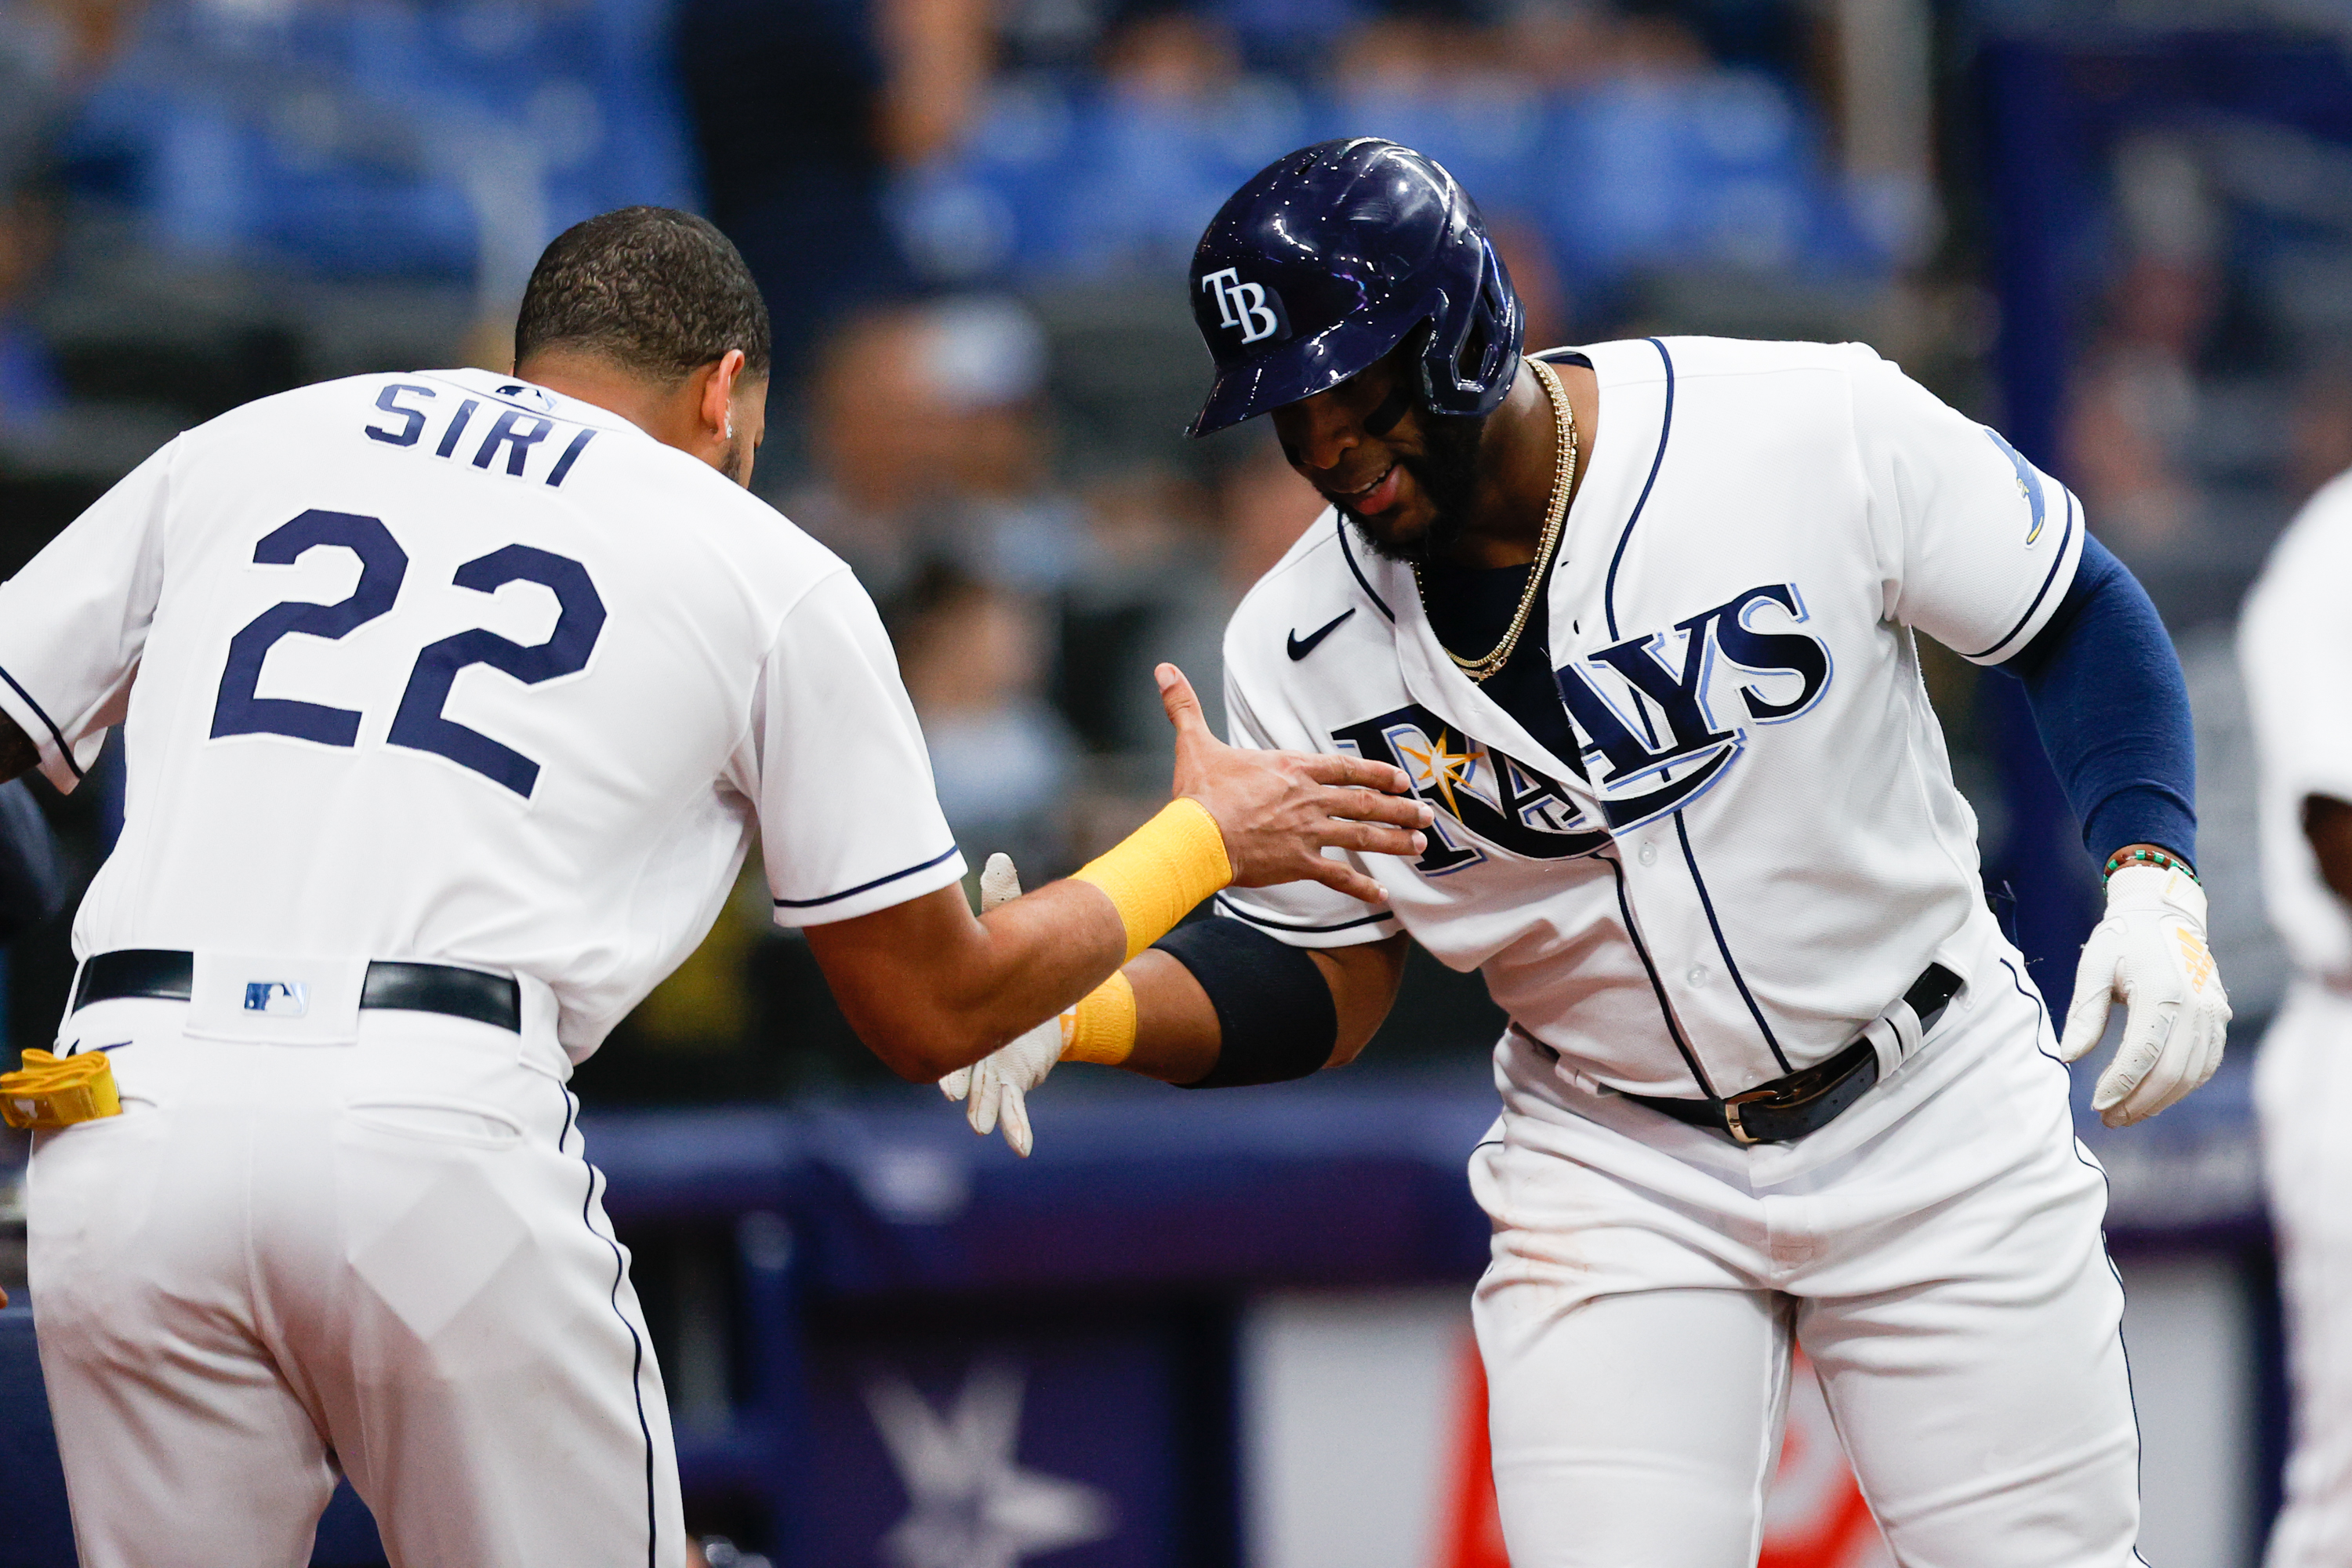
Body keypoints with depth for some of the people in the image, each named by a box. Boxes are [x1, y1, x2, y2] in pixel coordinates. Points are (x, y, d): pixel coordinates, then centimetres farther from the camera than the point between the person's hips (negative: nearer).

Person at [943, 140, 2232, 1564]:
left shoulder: (1819, 430, -17)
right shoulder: (1305, 651, -8)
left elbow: (2081, 616, -4)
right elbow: (1318, 991, 0)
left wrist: (2154, 882, -17)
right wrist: (1079, 1002, -18)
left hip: (1938, 1116, -1)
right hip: (1616, 1167, 1)